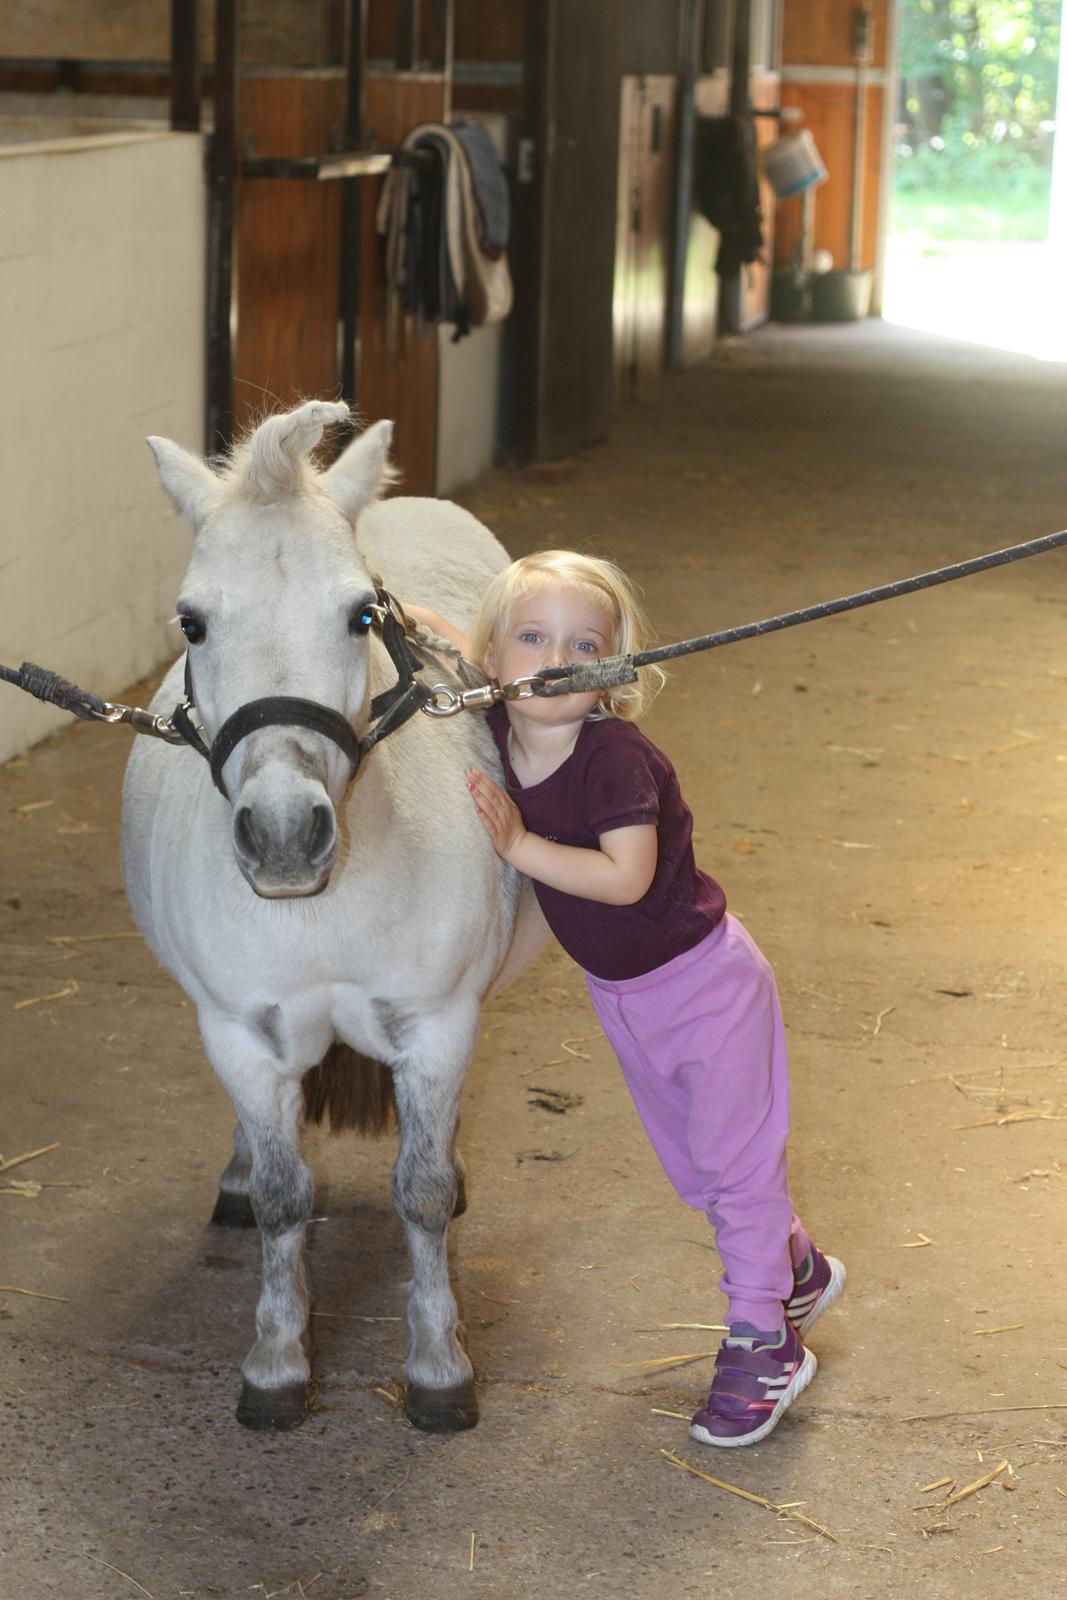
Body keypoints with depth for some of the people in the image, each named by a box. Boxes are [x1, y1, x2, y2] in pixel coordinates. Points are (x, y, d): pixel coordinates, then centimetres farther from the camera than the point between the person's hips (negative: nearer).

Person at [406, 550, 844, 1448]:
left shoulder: (615, 756, -29)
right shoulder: (501, 733, -11)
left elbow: (626, 876, -37)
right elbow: (438, 632, 5)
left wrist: (518, 844, -35)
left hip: (707, 978, -7)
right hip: (621, 995, 7)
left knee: (735, 1157, 1)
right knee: (691, 1163, 20)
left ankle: (763, 1345, 14)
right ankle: (797, 1269, 43)